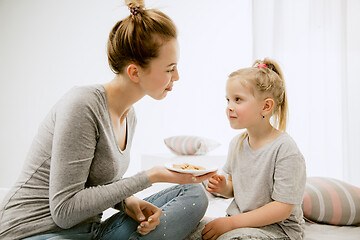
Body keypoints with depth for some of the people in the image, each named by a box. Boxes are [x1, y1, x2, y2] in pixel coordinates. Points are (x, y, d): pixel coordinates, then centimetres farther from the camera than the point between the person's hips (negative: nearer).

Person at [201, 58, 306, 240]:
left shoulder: (285, 149, -20)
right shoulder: (236, 143, 3)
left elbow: (282, 209, -20)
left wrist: (231, 222, -23)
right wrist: (224, 188, -8)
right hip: (238, 219, 6)